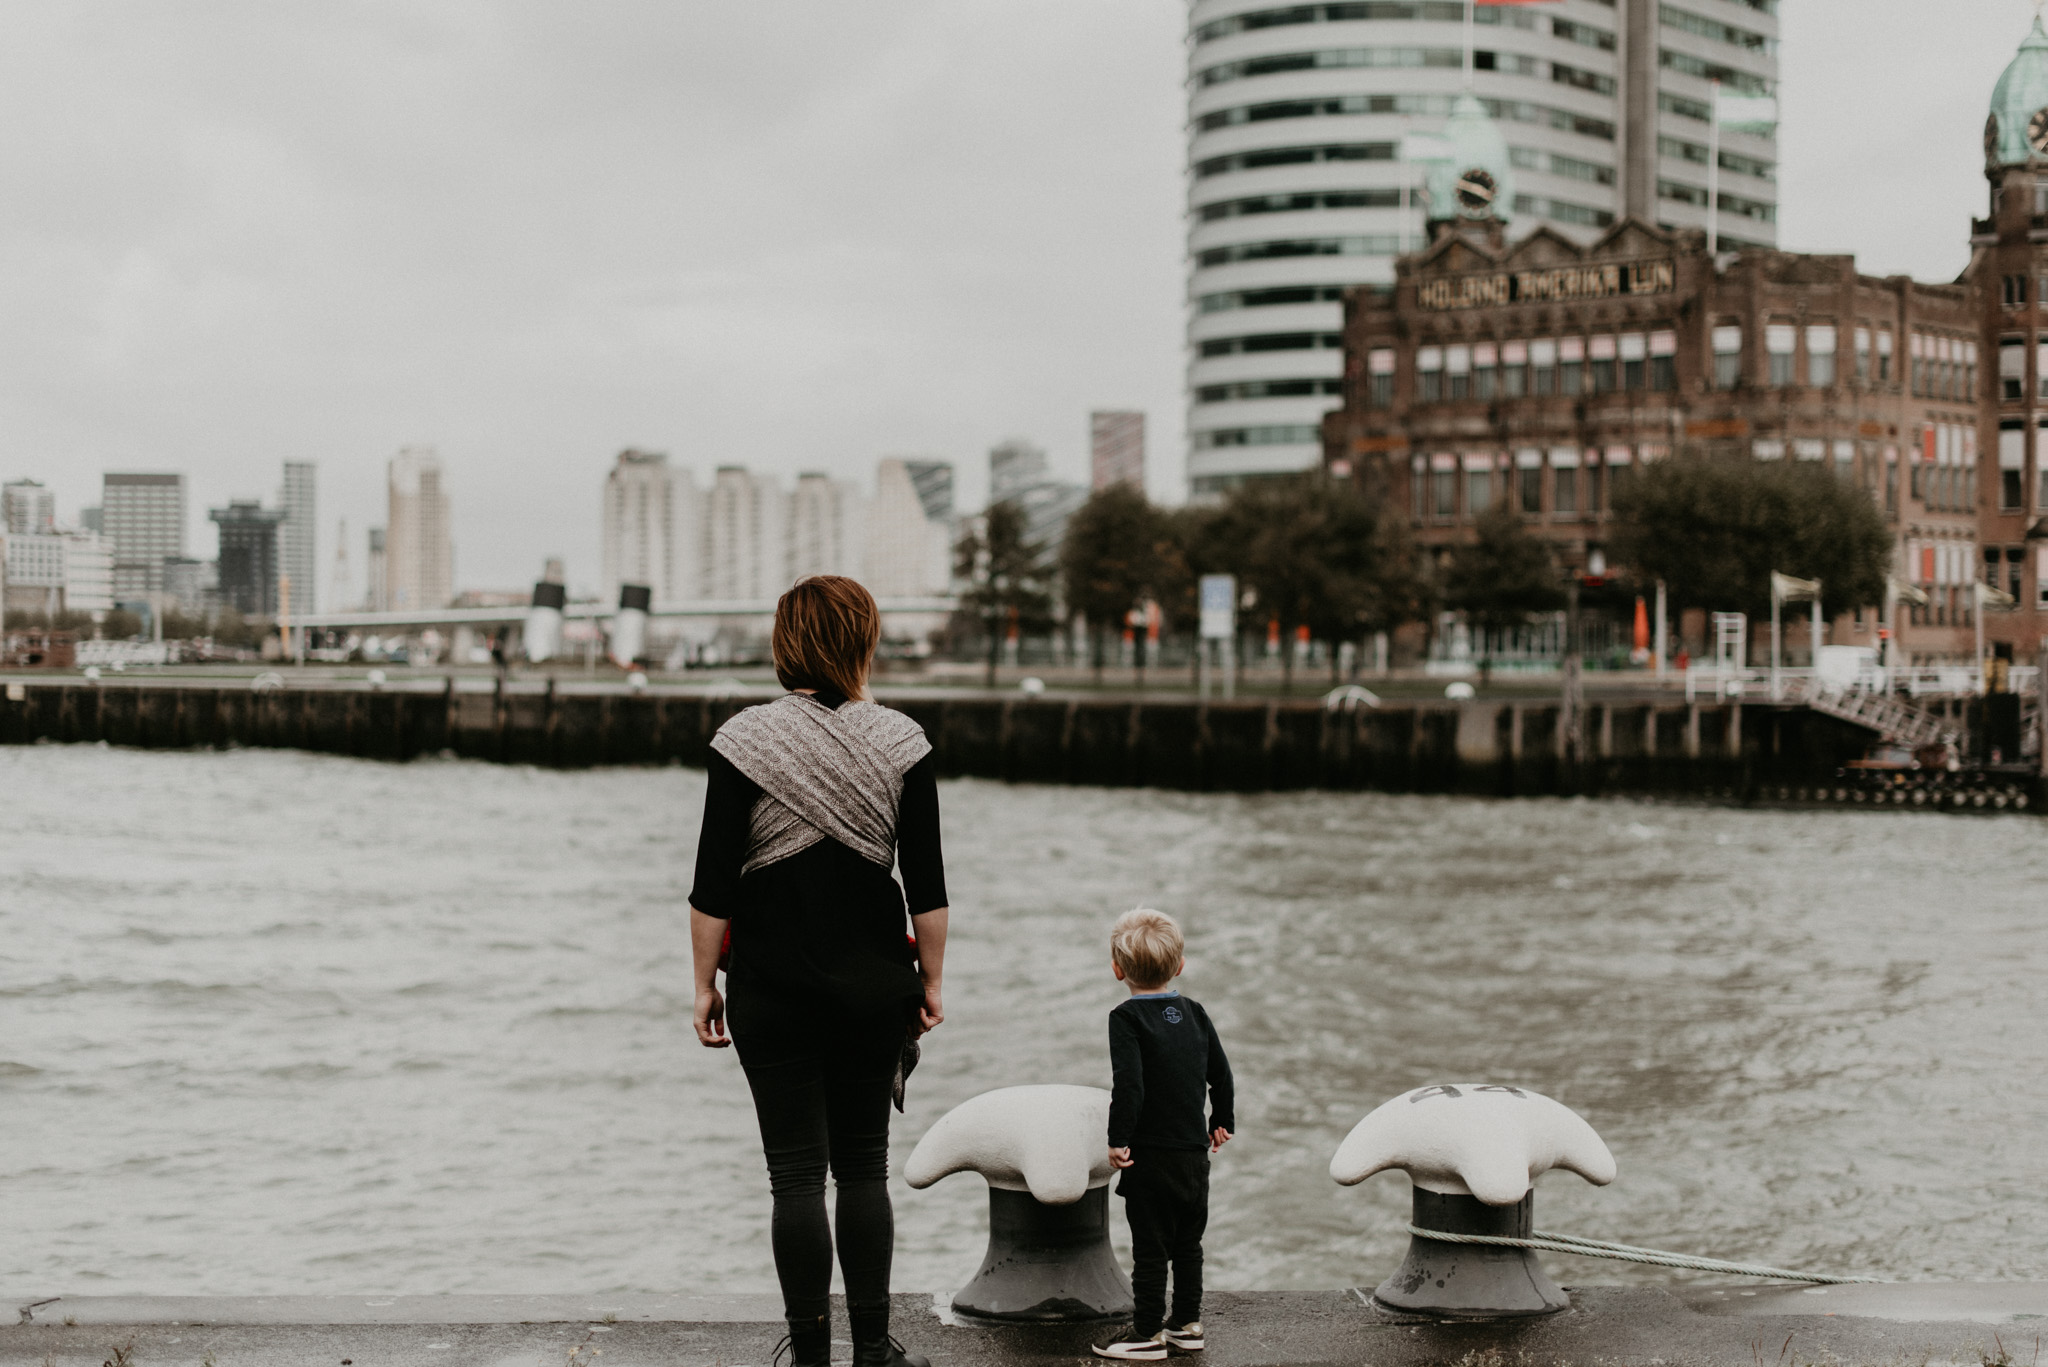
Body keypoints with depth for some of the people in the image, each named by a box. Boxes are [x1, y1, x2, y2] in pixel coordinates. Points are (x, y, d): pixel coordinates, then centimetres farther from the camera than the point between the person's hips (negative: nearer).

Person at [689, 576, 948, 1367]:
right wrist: (930, 981, 8)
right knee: (864, 1166, 12)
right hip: (874, 987, 2)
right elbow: (927, 885, -1)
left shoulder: (744, 741, -6)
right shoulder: (899, 742, -2)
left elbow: (714, 887, -7)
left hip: (772, 989, -1)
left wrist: (704, 984, 1)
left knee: (797, 1174, 3)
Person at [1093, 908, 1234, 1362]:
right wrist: (1221, 1123, 23)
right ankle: (1187, 1323, 25)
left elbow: (1128, 1084, -21)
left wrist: (1117, 1139, -15)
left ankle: (1148, 1332, 8)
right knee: (1188, 1241, 17)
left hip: (1150, 1155, -6)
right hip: (1195, 1151, 6)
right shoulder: (1194, 1014, 6)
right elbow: (1221, 1074, 10)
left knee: (1150, 1245, 2)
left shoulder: (1127, 1018, -12)